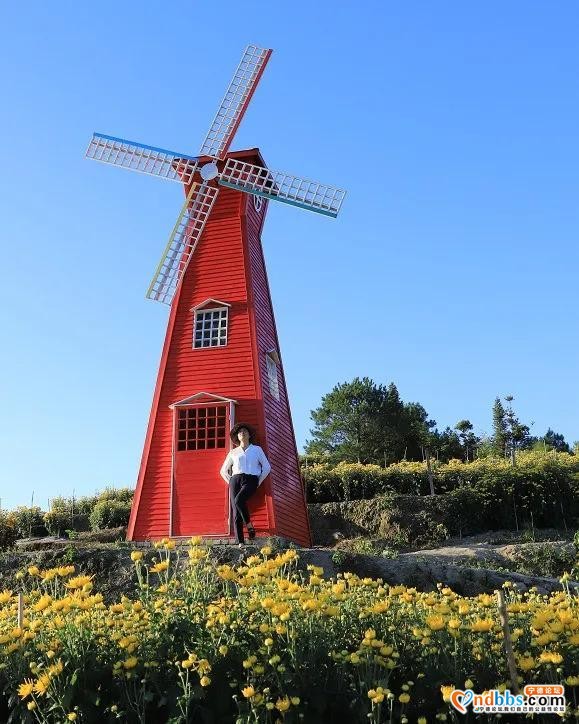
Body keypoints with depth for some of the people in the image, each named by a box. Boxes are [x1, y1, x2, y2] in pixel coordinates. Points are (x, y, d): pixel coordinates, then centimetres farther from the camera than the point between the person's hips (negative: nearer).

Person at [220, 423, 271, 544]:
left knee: (238, 500, -32)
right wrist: (230, 482, 9)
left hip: (250, 480, -3)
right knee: (236, 512, -12)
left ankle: (249, 524, -10)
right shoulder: (233, 453, 18)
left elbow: (267, 467, 9)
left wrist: (258, 482, 2)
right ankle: (240, 543, -15)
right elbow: (223, 471, 24)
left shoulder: (257, 449, 14)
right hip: (235, 480, 3)